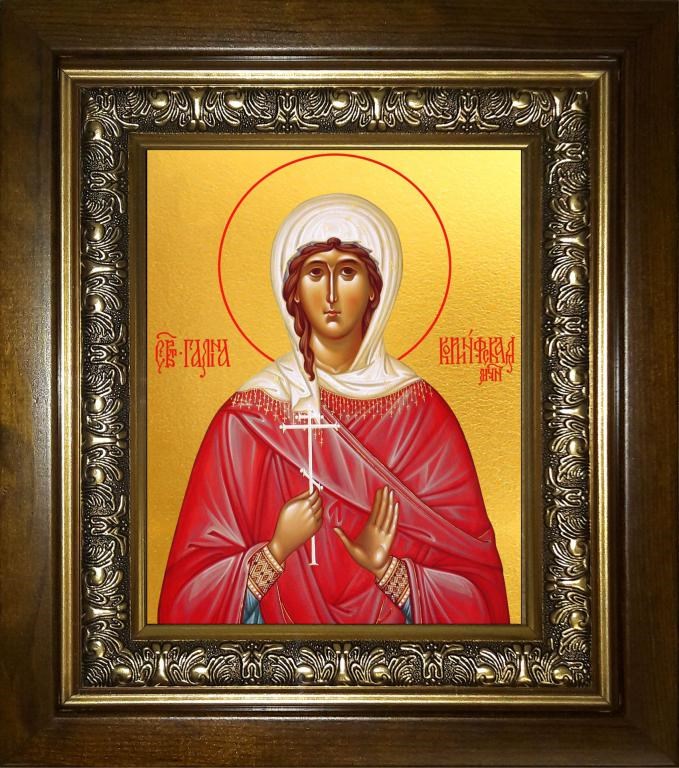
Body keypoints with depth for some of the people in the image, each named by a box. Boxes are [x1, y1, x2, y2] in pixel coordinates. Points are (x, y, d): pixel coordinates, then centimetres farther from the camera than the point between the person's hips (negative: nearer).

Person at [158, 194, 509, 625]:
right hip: (281, 618, 0)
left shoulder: (422, 411, -3)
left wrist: (386, 568, -15)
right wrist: (277, 550, -15)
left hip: (393, 621, 1)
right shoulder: (247, 418, -4)